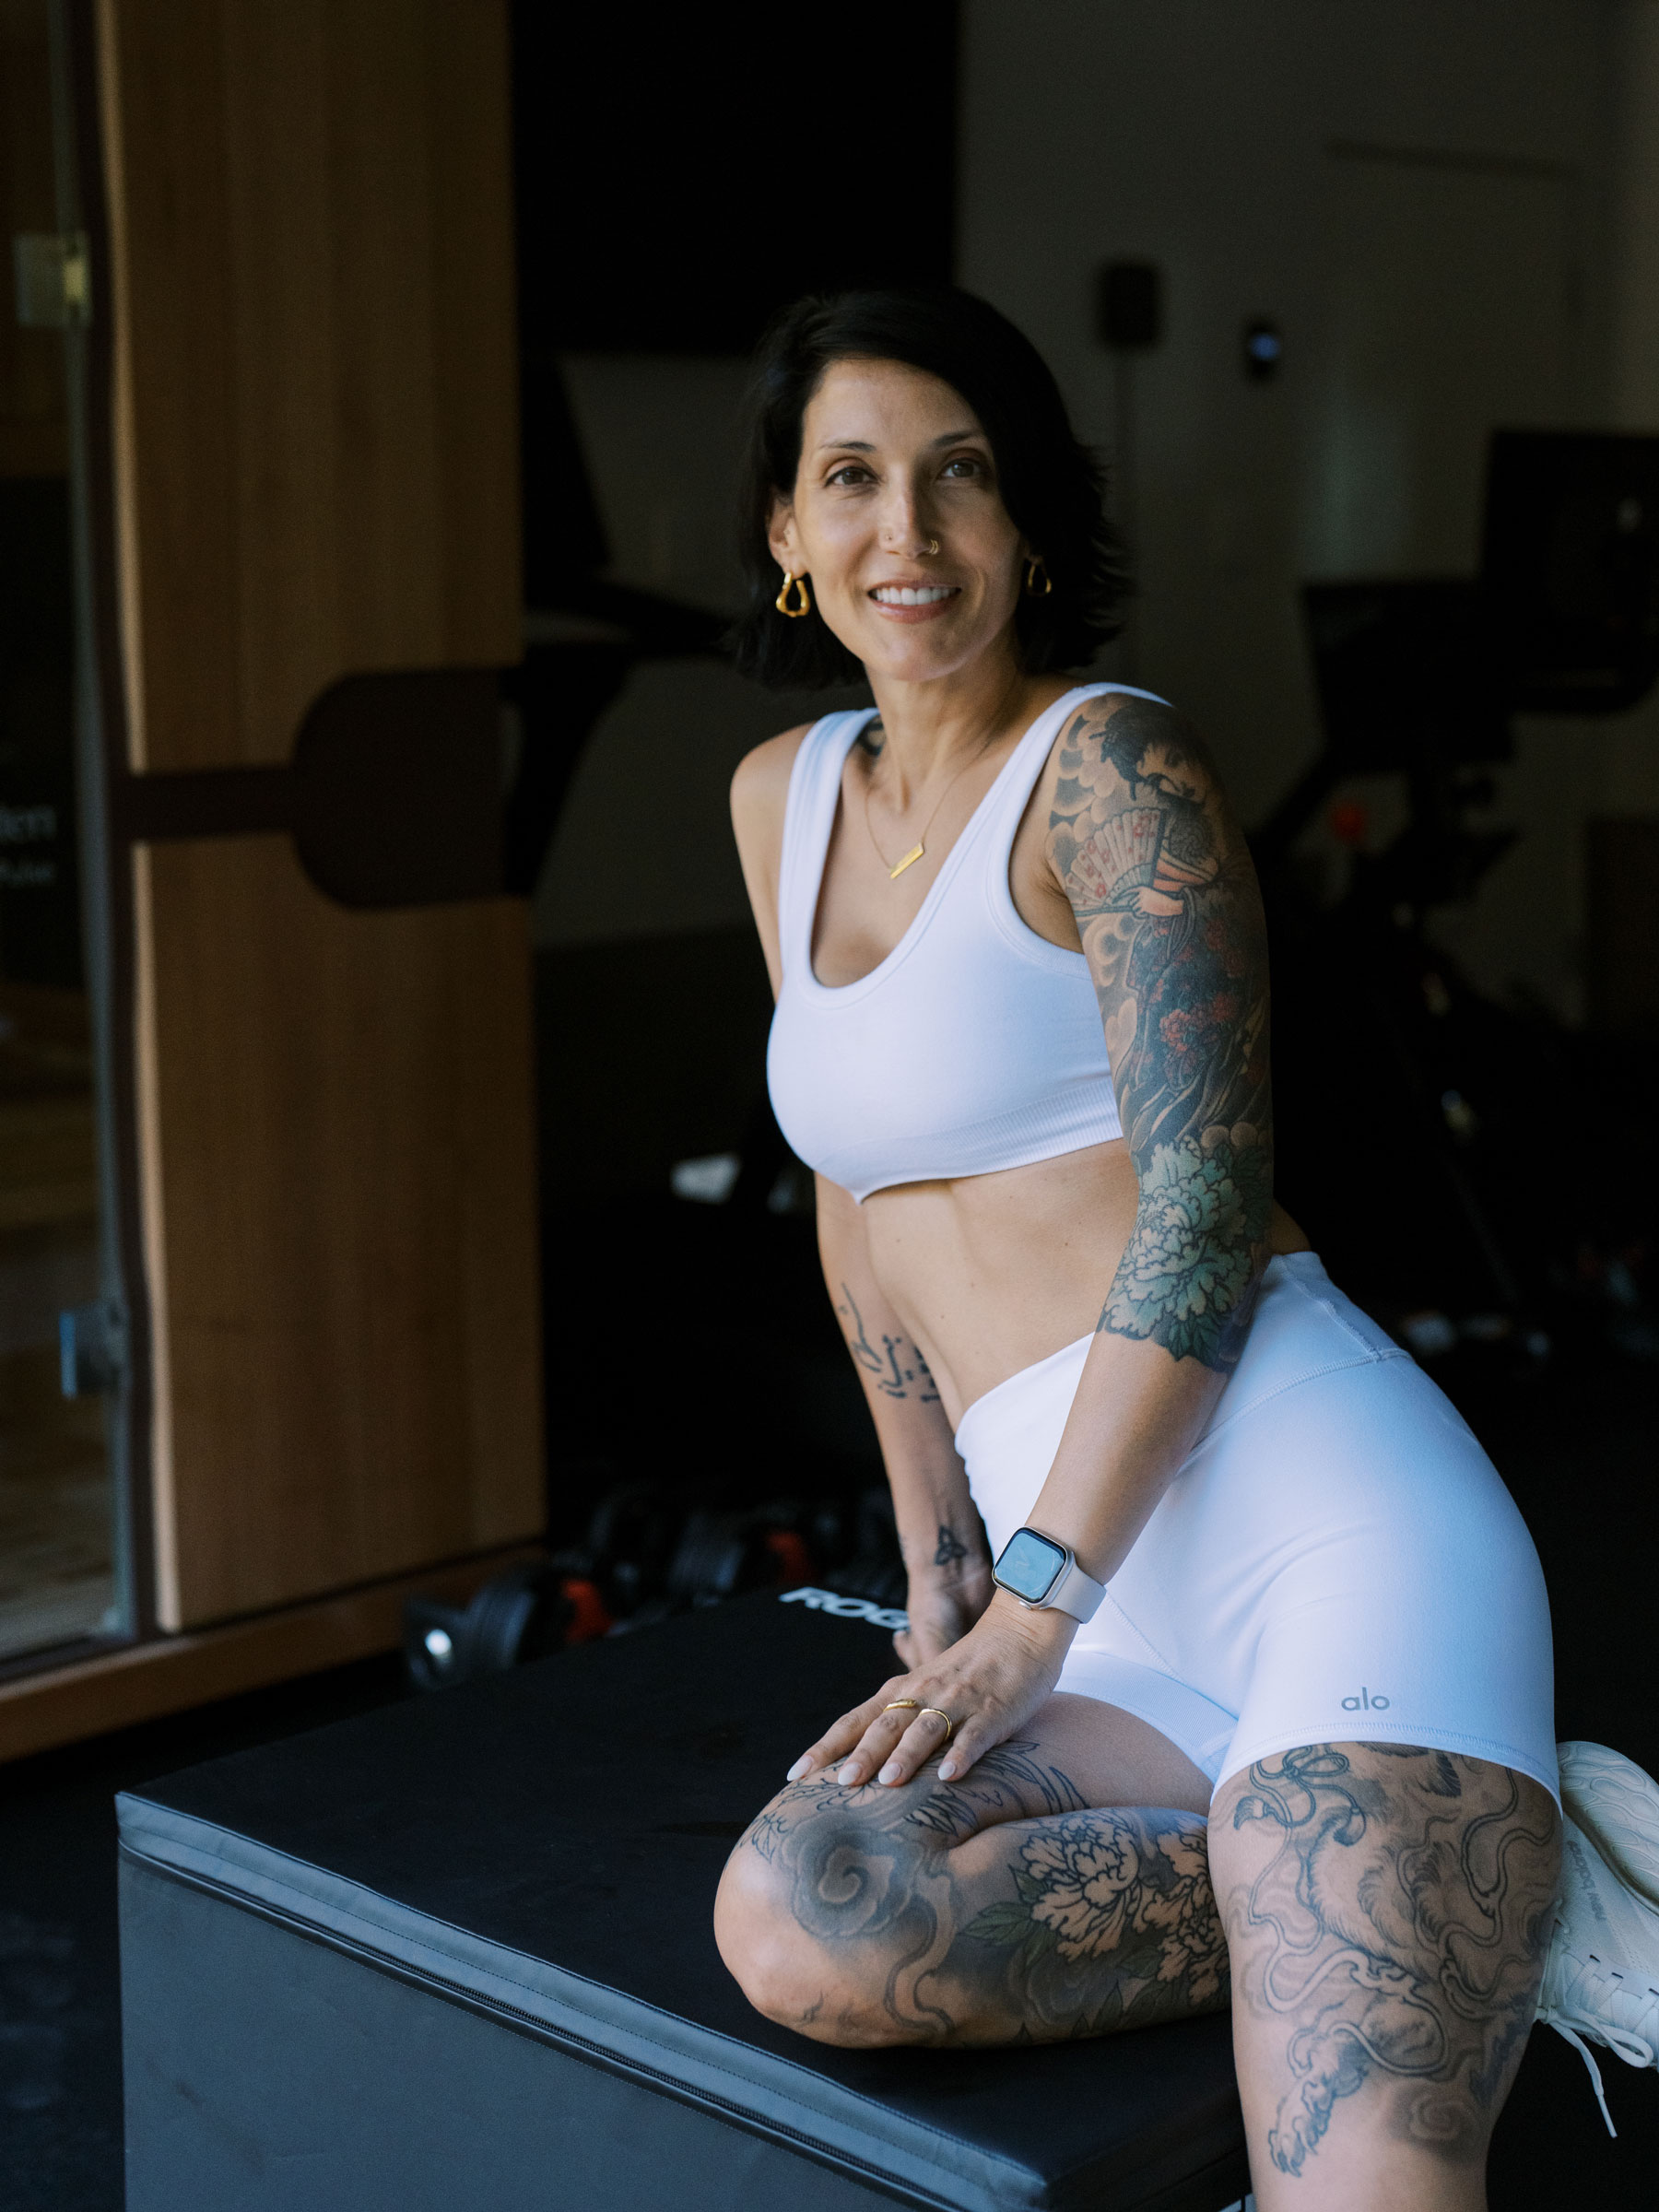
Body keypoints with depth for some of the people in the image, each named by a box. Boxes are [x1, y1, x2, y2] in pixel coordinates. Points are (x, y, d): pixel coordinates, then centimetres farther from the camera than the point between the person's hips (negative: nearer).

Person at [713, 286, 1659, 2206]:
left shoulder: (1110, 767, -2)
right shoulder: (783, 799, 18)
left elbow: (1207, 1200, -11)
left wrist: (1027, 1614, -14)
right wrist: (941, 1571, 16)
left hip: (1306, 1505, -7)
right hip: (1106, 1610, 7)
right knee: (800, 1927, -25)